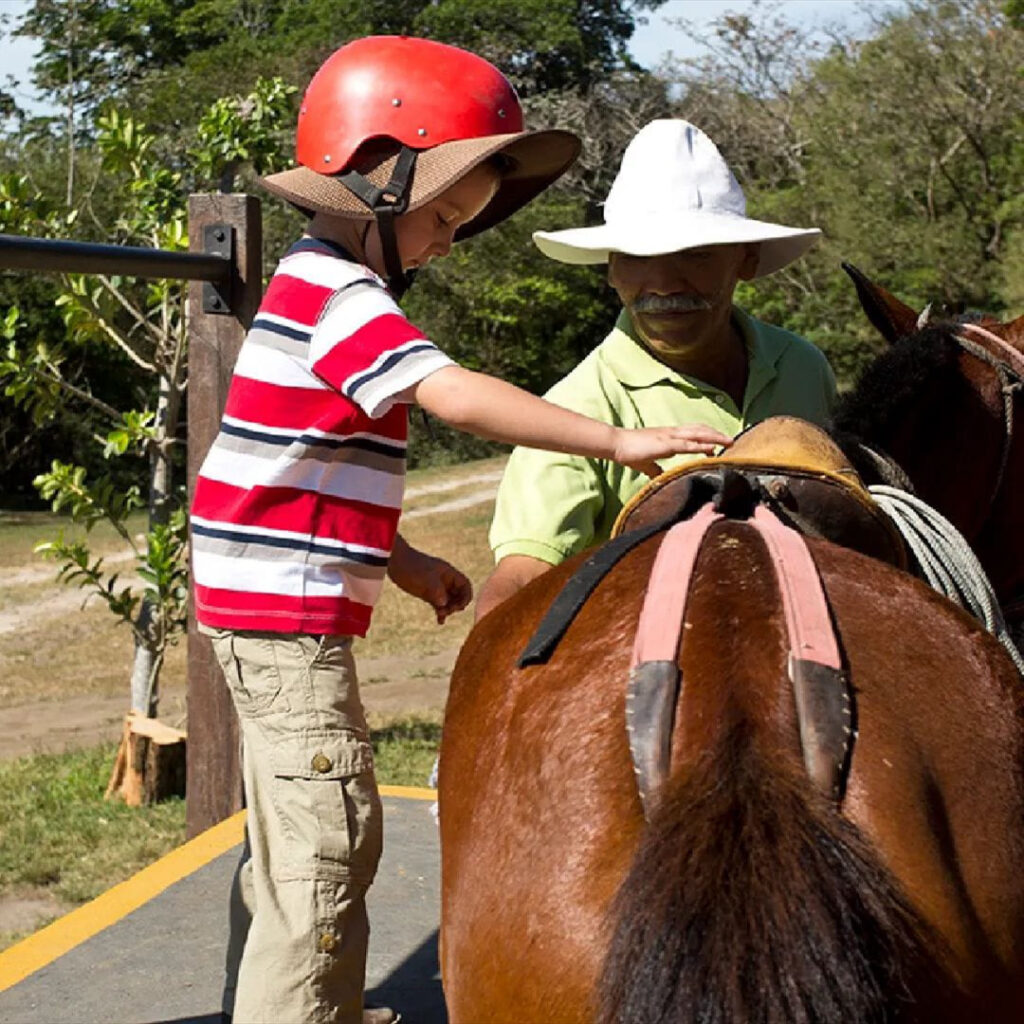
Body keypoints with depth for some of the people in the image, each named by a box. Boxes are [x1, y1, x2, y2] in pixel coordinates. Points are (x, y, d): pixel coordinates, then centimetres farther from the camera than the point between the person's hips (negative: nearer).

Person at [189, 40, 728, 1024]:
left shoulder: (315, 283, 15)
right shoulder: (342, 295, -17)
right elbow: (459, 397, -31)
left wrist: (397, 558, 17)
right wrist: (620, 443, -32)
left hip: (259, 609, 11)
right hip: (287, 610, -11)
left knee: (288, 835, 22)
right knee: (328, 839, -8)